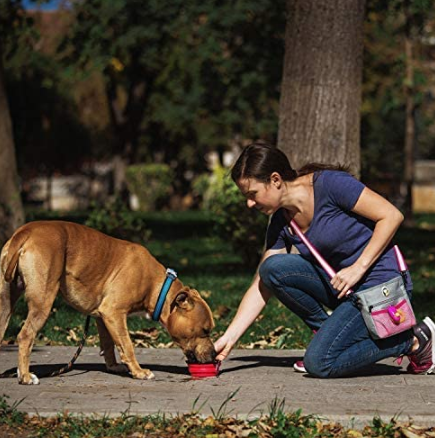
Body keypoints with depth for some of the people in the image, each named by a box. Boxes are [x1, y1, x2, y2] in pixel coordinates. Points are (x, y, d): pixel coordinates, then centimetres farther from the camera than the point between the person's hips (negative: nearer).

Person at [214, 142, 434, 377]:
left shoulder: (328, 184, -17)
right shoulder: (281, 222, 4)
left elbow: (392, 216, -16)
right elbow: (261, 287, 6)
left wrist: (359, 266, -20)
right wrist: (228, 339, -2)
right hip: (342, 287, 7)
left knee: (319, 363, -18)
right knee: (273, 268, -11)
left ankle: (412, 340, -2)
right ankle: (328, 332, 3)